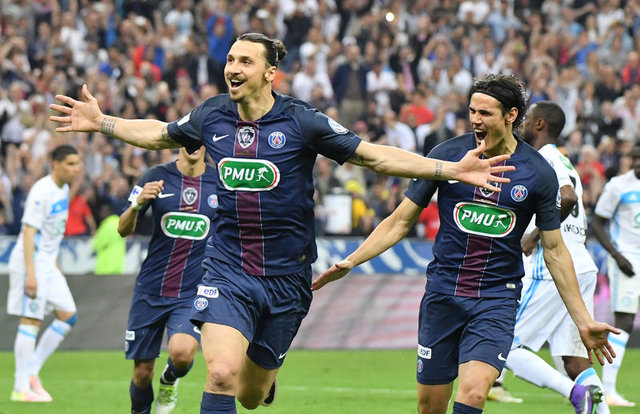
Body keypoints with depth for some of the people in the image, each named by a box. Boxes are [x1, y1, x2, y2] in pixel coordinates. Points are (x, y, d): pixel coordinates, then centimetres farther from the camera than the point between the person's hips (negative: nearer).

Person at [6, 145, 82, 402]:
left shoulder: (63, 190, 11)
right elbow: (28, 233, -22)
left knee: (68, 316, 5)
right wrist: (30, 274, -26)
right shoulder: (42, 192, -18)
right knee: (31, 321, -8)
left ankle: (32, 372, 10)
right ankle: (21, 388, -4)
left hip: (48, 264, 9)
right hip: (32, 262, -9)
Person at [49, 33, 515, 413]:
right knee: (222, 375, -22)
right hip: (226, 271, 1)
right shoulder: (211, 117, -1)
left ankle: (265, 375, 49)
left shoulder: (301, 121, -10)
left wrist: (453, 170, -13)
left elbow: (375, 155, -6)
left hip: (284, 277, -1)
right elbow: (159, 134, 21)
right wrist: (101, 122, 17)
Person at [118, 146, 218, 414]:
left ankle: (170, 381, 9)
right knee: (142, 372, 3)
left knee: (182, 351, -27)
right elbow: (123, 230, -2)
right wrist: (137, 203, -22)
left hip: (195, 292, -1)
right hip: (151, 289, 1)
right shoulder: (158, 176, -2)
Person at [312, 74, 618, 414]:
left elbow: (554, 250, 6)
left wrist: (582, 319, 5)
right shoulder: (447, 155, -2)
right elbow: (401, 222, 5)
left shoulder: (538, 174, -2)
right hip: (443, 293, 2)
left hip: (497, 299, -2)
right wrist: (350, 262, -5)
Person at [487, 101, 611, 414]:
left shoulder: (544, 160, -7)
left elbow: (567, 198, -26)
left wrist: (535, 235, -17)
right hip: (583, 267, 9)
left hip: (553, 270, -9)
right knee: (576, 361, 7)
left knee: (504, 347, -6)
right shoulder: (565, 164, 22)